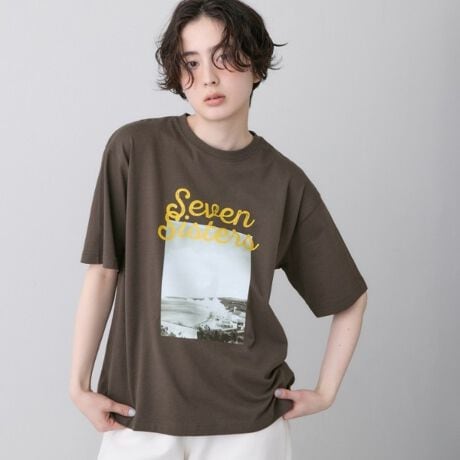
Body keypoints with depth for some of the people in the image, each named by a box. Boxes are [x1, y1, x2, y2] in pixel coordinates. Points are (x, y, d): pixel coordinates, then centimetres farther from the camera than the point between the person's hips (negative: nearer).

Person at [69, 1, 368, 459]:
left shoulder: (285, 182, -2)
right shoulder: (135, 149, -7)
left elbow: (350, 297, 8)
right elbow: (102, 271, -3)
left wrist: (325, 392, 3)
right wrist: (79, 383, -4)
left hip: (250, 417, 1)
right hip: (140, 411, -1)